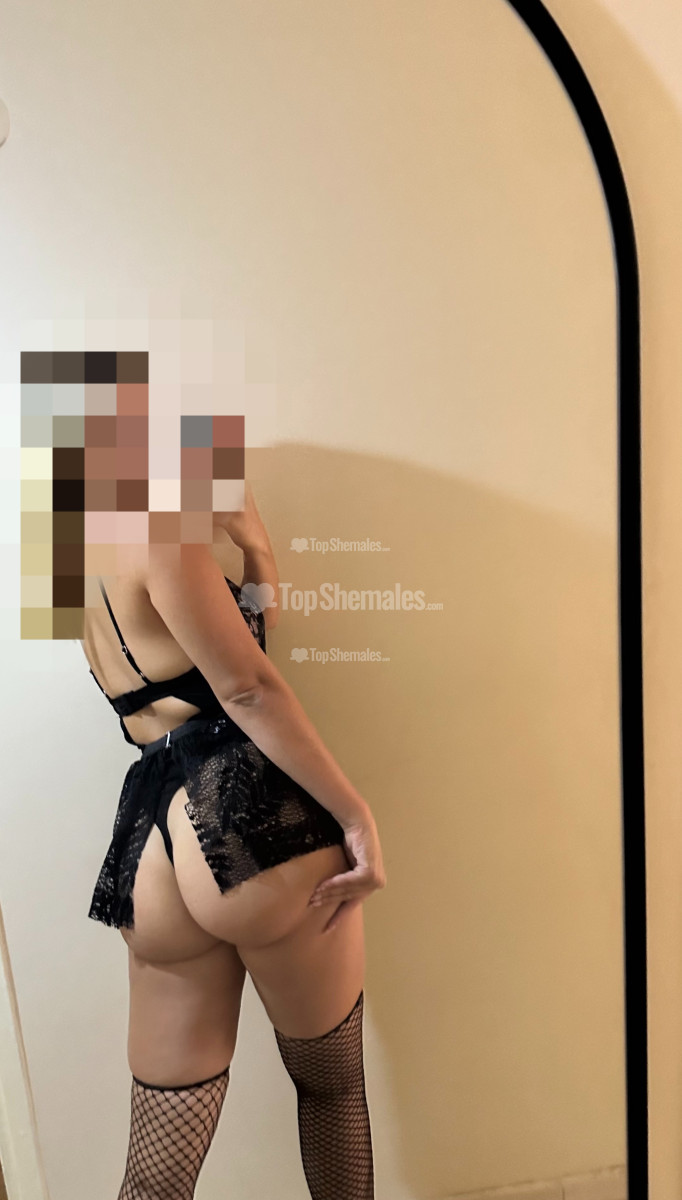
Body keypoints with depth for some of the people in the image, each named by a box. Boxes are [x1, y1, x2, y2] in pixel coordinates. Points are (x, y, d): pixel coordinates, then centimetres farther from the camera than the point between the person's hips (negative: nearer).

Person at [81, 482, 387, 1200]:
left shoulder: (100, 596, 22)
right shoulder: (164, 537, -6)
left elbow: (257, 627, 27)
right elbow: (249, 690, -14)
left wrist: (253, 541, 18)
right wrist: (356, 815, -12)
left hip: (150, 855, 8)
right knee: (332, 1084, 17)